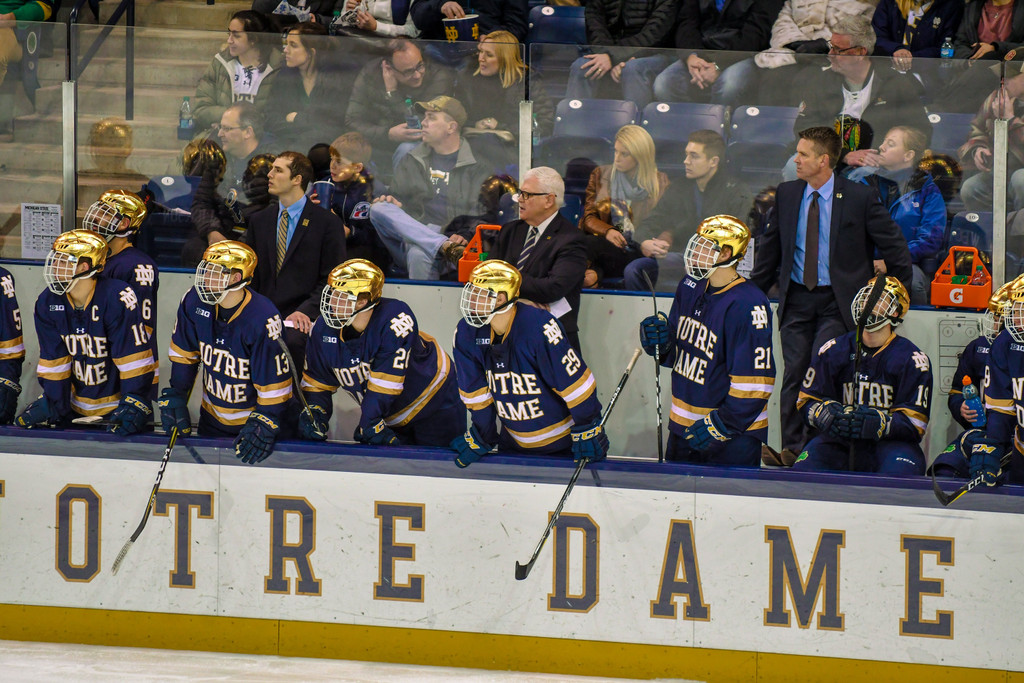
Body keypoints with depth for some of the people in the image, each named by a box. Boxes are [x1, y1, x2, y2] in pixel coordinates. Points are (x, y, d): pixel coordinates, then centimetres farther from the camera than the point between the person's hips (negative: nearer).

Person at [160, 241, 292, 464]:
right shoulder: (195, 302, -13)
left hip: (254, 414, -5)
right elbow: (183, 352, 4)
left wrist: (264, 425, -24)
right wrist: (175, 395, 3)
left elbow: (274, 380, -23)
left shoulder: (263, 320, -29)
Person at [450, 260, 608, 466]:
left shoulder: (539, 328, -27)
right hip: (514, 440, 6)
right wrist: (480, 438, 7)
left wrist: (587, 431, -17)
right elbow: (475, 391, 3)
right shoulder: (467, 332, -8)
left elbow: (574, 381, -21)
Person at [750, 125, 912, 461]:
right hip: (796, 299, 4)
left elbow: (896, 248, -1)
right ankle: (791, 447, 8)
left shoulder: (860, 198, -7)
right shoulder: (787, 194, 6)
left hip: (836, 303, -4)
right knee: (794, 373, 1)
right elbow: (771, 246, 19)